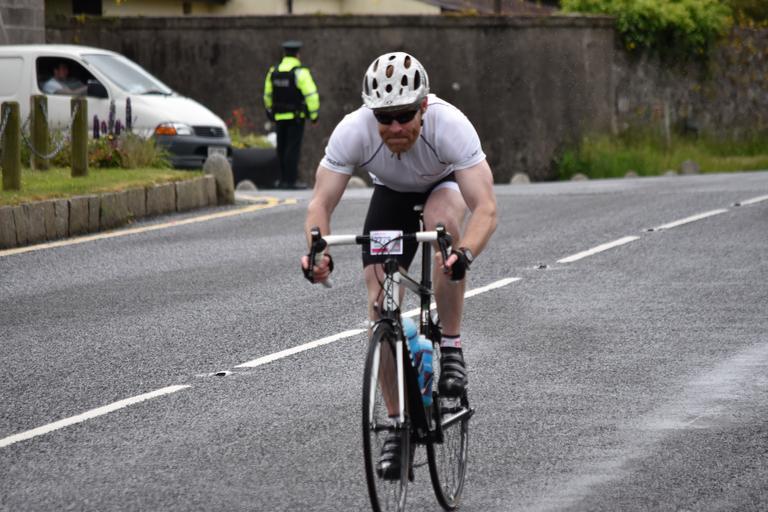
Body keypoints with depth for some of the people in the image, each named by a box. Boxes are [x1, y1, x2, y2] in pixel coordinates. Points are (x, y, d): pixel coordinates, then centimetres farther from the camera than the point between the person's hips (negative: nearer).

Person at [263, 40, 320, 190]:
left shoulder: (273, 72, 6)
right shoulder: (300, 72, -12)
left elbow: (268, 95, 16)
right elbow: (311, 95, -17)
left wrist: (270, 111, 30)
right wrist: (314, 114, -10)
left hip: (279, 116, 5)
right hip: (296, 116, -5)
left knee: (282, 148, 14)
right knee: (293, 148, -4)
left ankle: (284, 178, 19)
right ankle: (290, 180, -6)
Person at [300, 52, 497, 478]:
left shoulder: (450, 126, -39)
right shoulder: (353, 131, -33)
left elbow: (485, 207, -44)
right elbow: (321, 202, -31)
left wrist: (466, 252, -63)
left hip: (446, 185, -2)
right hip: (392, 193, 2)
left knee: (442, 220, -38)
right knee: (380, 303, -11)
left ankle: (451, 347, -22)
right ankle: (398, 423, 2)